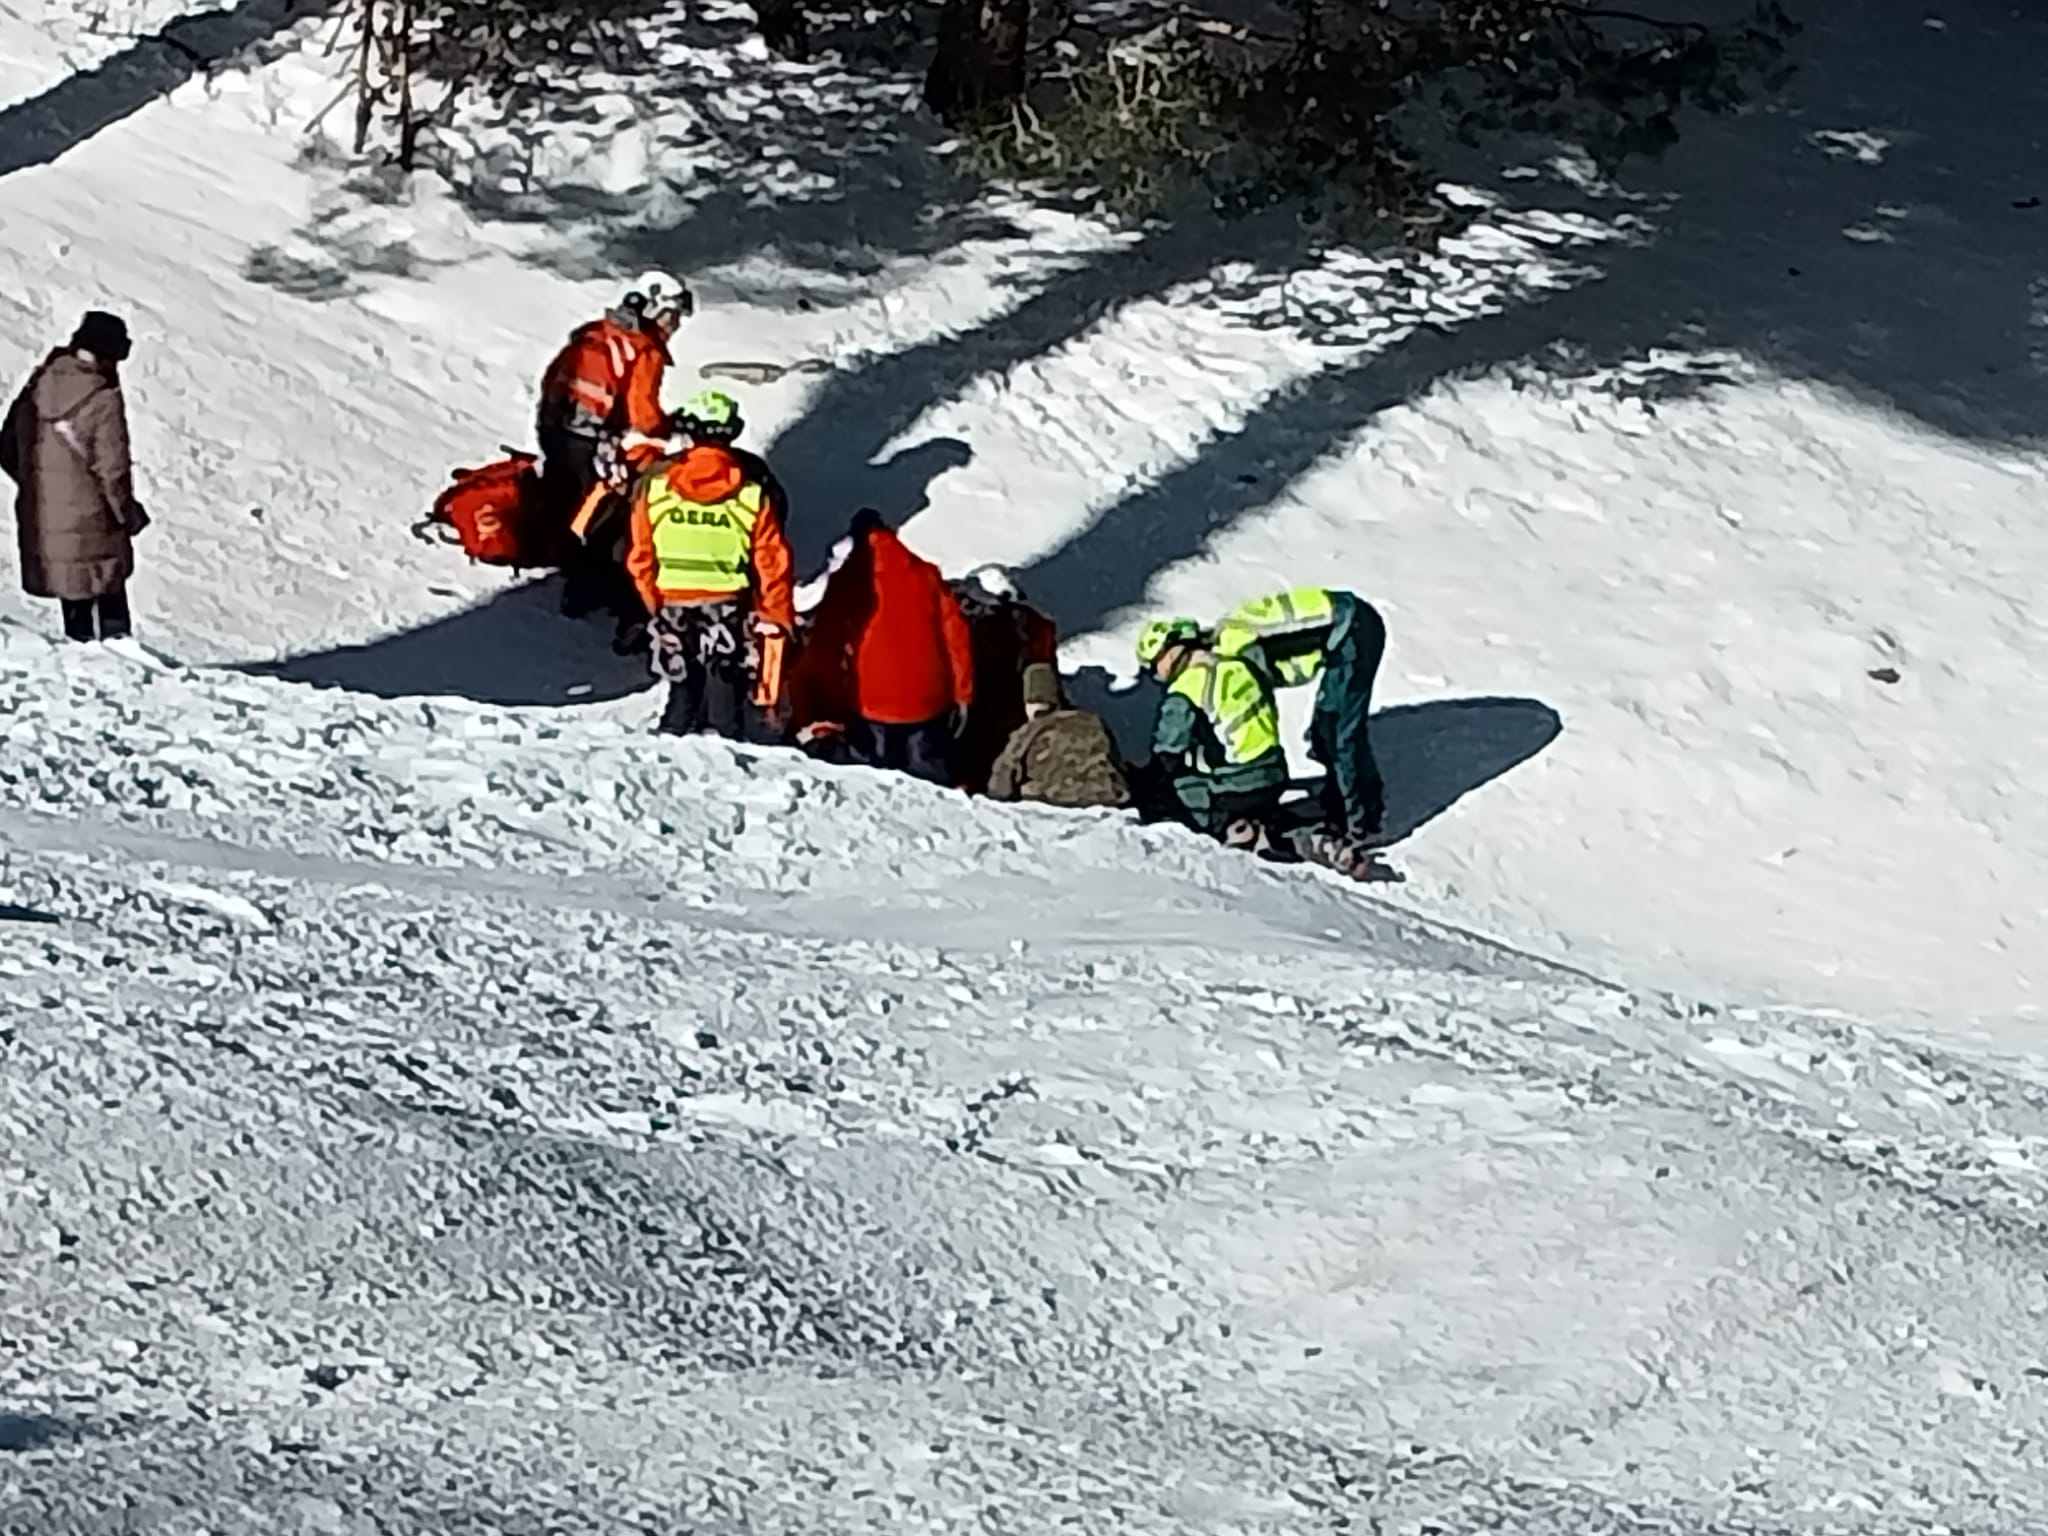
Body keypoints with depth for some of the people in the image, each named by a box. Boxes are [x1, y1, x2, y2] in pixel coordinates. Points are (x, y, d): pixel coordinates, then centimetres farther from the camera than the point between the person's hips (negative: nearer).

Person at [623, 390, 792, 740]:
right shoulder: (753, 489, -8)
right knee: (726, 685, 6)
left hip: (672, 605, 2)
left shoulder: (654, 483, -6)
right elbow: (771, 558, -5)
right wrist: (778, 616, 6)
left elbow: (640, 554, 0)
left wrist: (653, 603, 15)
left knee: (684, 686, 15)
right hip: (728, 604, -1)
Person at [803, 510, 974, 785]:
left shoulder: (846, 580, 0)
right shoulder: (927, 575, 5)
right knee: (931, 782, 7)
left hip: (871, 703, -2)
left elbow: (825, 645, -1)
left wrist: (825, 697, 6)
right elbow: (954, 634, 4)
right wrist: (962, 693, 8)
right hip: (927, 702, 2)